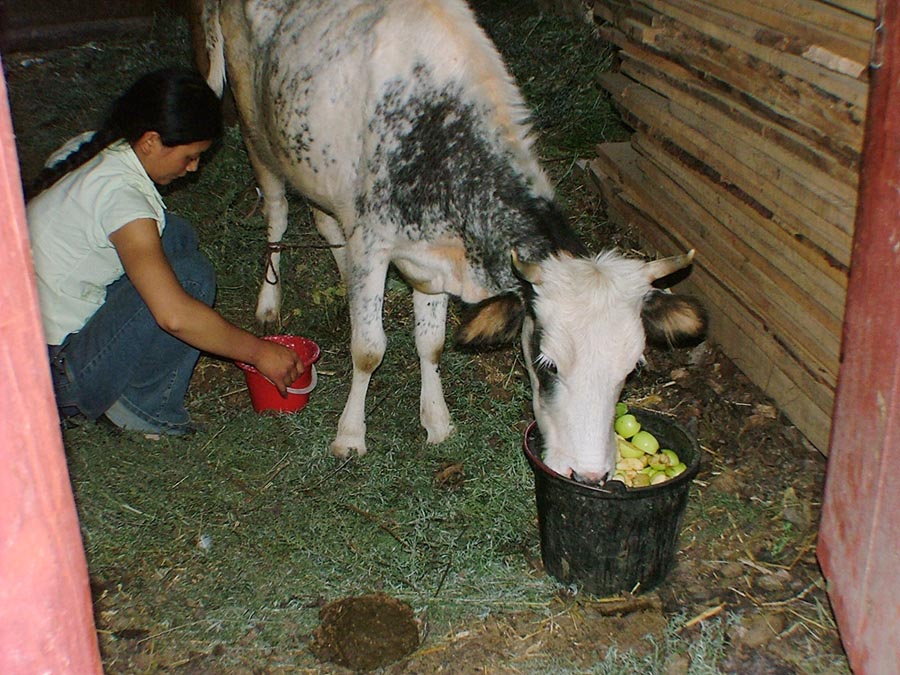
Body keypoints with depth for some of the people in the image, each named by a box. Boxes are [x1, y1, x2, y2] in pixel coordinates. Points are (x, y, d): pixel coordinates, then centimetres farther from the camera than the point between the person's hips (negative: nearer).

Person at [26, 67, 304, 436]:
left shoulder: (86, 149, 3)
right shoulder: (120, 194, -24)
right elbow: (175, 316, -32)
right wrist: (259, 352, -19)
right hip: (55, 378, -9)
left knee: (176, 235, 7)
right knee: (191, 277, -21)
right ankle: (142, 406, -4)